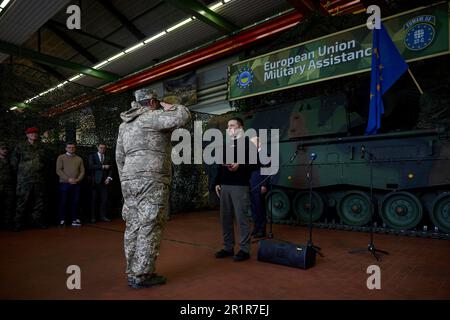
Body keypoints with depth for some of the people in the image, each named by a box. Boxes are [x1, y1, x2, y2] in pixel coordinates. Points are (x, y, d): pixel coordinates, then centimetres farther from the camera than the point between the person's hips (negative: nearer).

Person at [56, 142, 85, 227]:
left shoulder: (79, 159, 14)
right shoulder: (61, 157, 5)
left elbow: (82, 171, 9)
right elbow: (58, 170, -5)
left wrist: (78, 179, -8)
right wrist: (68, 179, -13)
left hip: (76, 184, 2)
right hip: (65, 184, -2)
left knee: (75, 202, 3)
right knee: (63, 202, 1)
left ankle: (75, 220, 9)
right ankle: (62, 220, 10)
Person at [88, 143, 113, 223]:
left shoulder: (108, 158, 16)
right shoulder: (92, 156, 8)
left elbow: (110, 169, 12)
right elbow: (91, 166, -8)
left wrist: (109, 178, -3)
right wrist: (103, 166, -11)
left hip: (105, 181, 2)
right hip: (95, 181, -2)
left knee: (104, 200, -1)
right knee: (94, 200, 0)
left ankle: (103, 216, 6)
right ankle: (93, 217, 7)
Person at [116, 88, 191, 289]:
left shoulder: (124, 125, 20)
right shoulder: (153, 117, -4)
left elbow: (120, 157, 20)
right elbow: (184, 116, -14)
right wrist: (168, 107, 5)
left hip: (130, 181, 8)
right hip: (152, 181, -8)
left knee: (133, 227, 11)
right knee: (149, 229, -3)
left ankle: (132, 273, 19)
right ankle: (141, 276, 2)